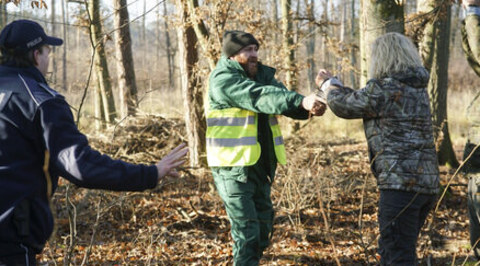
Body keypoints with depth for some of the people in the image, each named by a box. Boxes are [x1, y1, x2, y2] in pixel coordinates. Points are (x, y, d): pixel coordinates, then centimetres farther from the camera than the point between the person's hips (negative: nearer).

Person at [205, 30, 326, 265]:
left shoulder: (262, 74, 9)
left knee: (263, 227, 17)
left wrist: (309, 106, -26)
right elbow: (260, 97, -29)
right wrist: (301, 101, -40)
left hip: (261, 164, 8)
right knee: (246, 231, -9)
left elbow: (279, 96, -5)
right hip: (233, 166, -8)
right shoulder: (223, 79, -15)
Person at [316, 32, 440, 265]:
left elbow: (344, 105, 1)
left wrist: (327, 85, 21)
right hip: (427, 182, 9)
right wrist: (334, 83, 33)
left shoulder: (384, 90, -12)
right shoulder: (417, 88, 15)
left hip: (401, 183, -9)